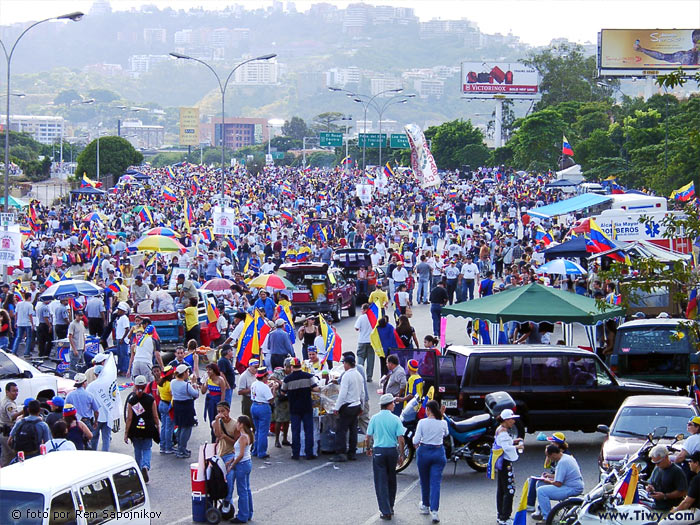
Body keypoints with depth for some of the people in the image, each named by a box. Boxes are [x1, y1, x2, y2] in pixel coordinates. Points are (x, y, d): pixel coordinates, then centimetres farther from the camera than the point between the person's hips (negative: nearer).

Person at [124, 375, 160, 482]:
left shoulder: (131, 401, -7)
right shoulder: (151, 399, -6)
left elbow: (129, 419, -7)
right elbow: (155, 417, -1)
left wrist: (126, 433, -1)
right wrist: (158, 428, 13)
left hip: (135, 430, 0)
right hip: (148, 429, 0)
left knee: (137, 450, 16)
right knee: (147, 449, 10)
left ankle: (138, 472, 24)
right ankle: (145, 466, -17)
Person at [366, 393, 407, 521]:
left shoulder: (375, 418, -4)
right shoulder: (395, 419, -5)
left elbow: (368, 436, -1)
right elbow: (400, 439, -7)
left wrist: (368, 449, 16)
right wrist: (402, 454, 2)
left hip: (378, 451, -1)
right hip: (392, 450, 1)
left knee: (381, 482, 2)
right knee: (391, 480, 17)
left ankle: (385, 511, -3)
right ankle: (390, 507, 27)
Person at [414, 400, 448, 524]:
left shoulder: (422, 422, -10)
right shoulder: (443, 423, -4)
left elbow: (416, 441, -10)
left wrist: (416, 444, 13)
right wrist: (441, 417, 16)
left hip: (424, 452, -1)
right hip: (438, 452, 1)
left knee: (424, 481, 18)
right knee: (436, 482, -1)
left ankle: (425, 505, 35)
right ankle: (434, 511, -13)